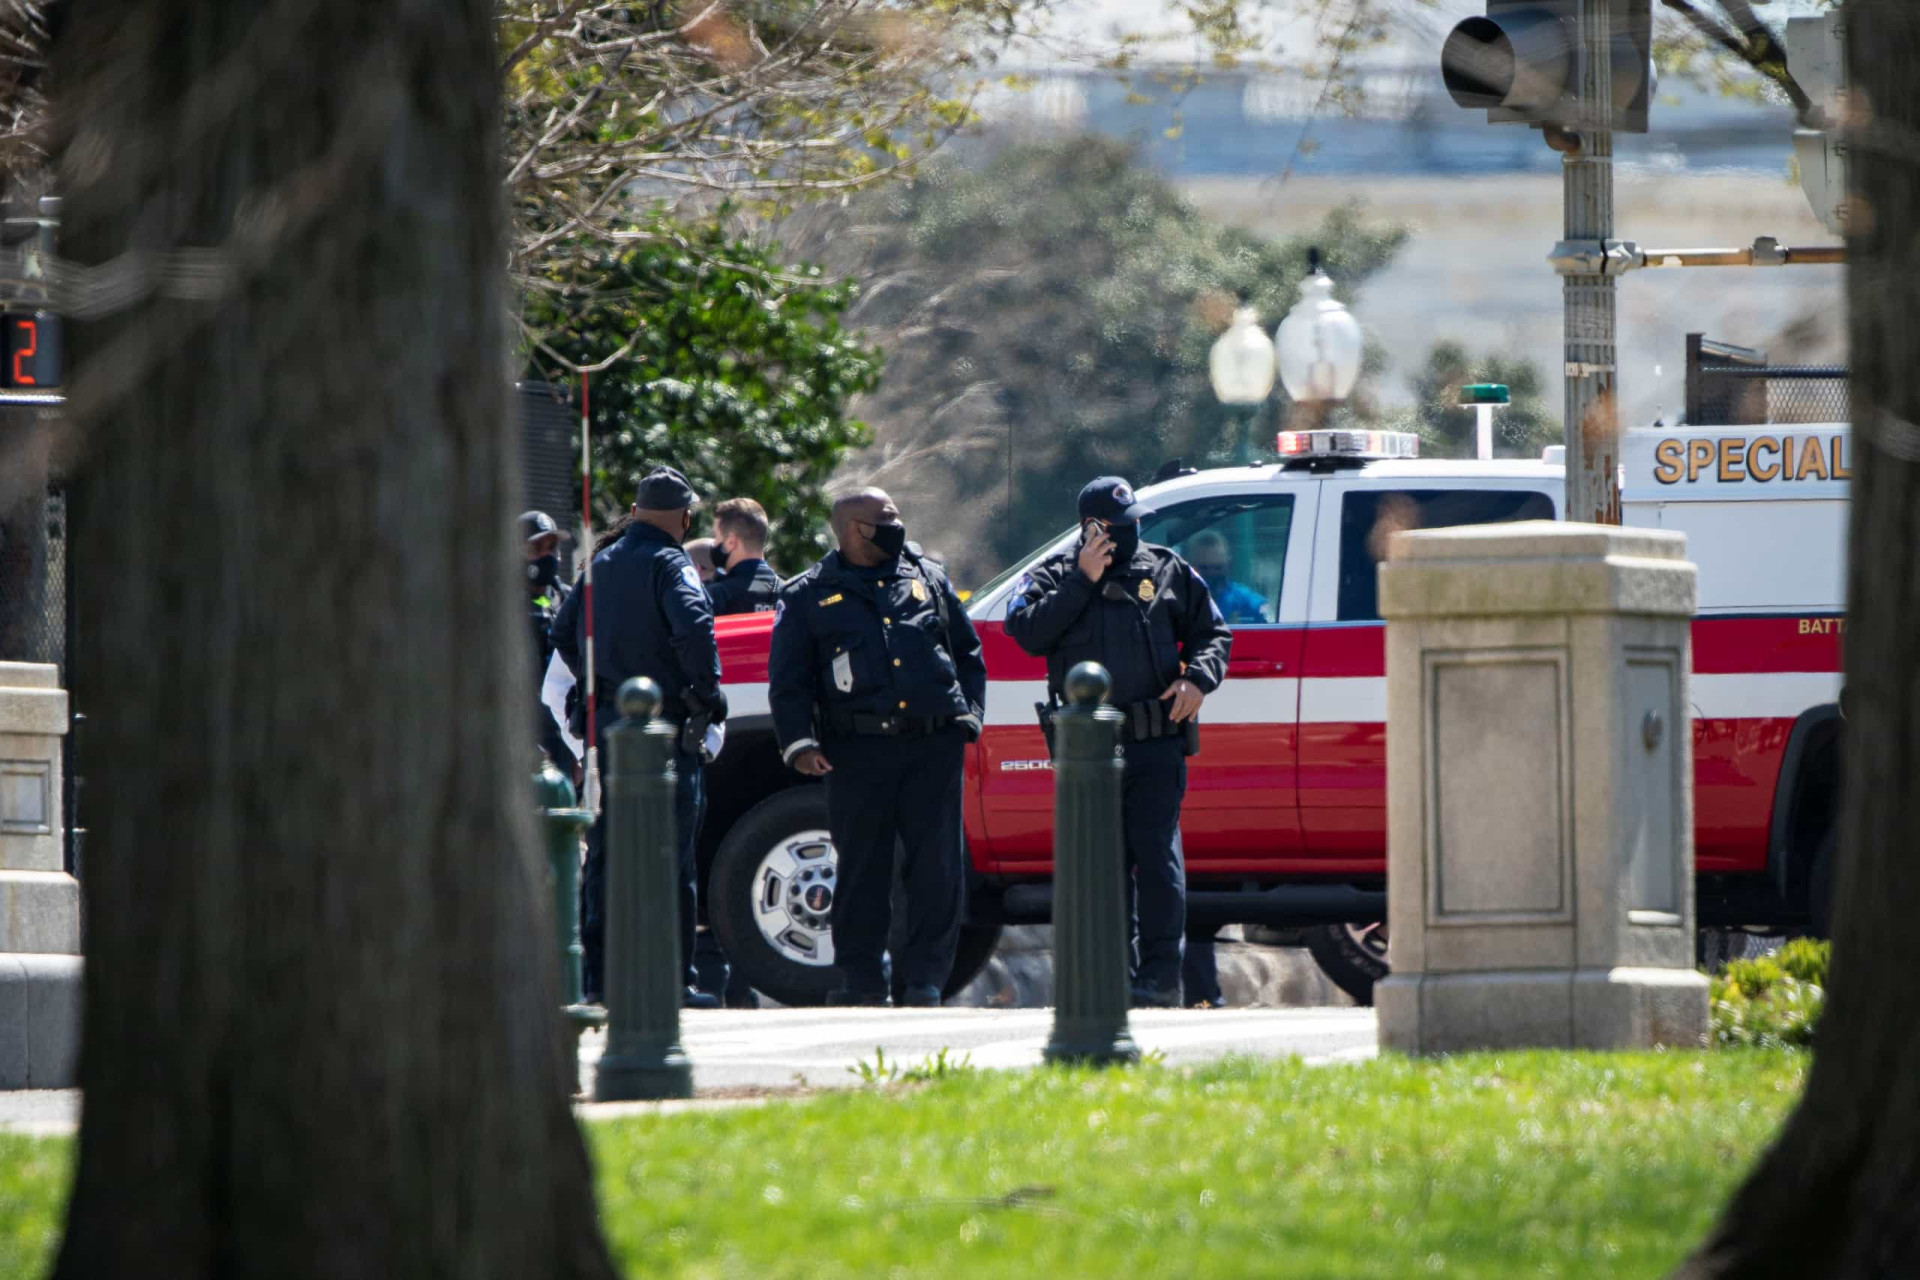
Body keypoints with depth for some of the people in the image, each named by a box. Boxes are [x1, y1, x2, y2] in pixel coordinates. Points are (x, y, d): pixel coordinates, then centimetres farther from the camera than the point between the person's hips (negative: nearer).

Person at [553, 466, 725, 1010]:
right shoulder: (670, 566, -9)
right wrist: (708, 694, -14)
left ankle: (597, 974, 11)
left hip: (606, 724, 7)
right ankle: (673, 980, -6)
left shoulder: (602, 564, 14)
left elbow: (564, 632, 22)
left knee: (604, 856, 10)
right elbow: (693, 627, -25)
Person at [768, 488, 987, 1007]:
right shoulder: (808, 597, 10)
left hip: (934, 746, 2)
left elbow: (967, 652, 23)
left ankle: (923, 978, 2)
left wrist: (969, 714, 9)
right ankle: (860, 979, 8)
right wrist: (798, 742, -6)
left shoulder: (928, 581, 18)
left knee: (938, 865, -4)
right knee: (861, 866, 0)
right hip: (859, 752, -2)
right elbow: (787, 681, 7)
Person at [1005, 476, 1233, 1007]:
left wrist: (1197, 680, -4)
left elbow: (1213, 633, 16)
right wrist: (1082, 582, -10)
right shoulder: (1052, 578, 8)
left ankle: (1160, 977, -10)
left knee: (1156, 856, -9)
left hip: (1156, 745, -1)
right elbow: (1027, 633, -8)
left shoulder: (1168, 572, 11)